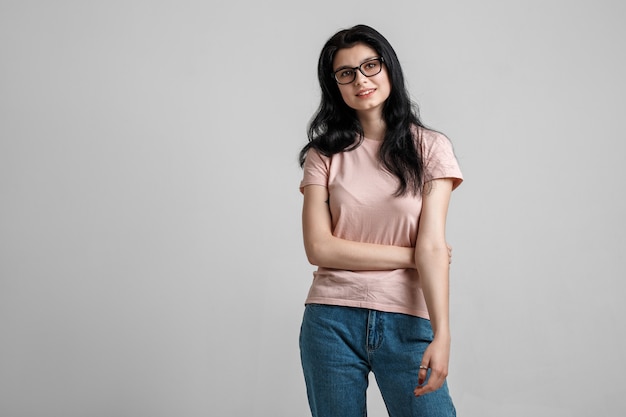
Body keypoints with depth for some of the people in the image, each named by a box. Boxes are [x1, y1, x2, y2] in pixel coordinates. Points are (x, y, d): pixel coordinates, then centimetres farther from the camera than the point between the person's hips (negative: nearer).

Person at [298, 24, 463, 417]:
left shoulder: (430, 147, 2)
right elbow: (319, 248, -4)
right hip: (331, 321, 1)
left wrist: (442, 334, -17)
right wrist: (410, 255, -7)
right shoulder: (324, 154, 6)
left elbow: (433, 246, -7)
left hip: (407, 323, -1)